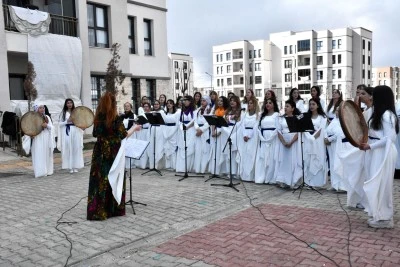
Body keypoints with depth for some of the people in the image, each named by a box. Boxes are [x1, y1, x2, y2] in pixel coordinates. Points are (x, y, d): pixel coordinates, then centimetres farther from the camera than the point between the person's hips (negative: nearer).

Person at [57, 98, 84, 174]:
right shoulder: (63, 113, 6)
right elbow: (60, 124, 3)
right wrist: (67, 121, -10)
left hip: (75, 132, 1)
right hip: (67, 132, -1)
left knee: (76, 148, 0)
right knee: (68, 149, -2)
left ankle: (75, 166, 7)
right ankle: (70, 167, 3)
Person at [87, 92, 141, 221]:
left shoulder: (98, 118, 2)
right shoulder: (115, 118, -12)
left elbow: (95, 134, 13)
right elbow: (123, 135, -7)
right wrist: (134, 128, 8)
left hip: (100, 151, 4)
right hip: (113, 152, -4)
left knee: (99, 179, 8)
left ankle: (97, 210, 12)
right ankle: (113, 209, 17)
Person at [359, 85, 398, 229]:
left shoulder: (387, 115, -17)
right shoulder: (379, 114, 13)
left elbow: (390, 138, -21)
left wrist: (370, 146, -19)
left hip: (383, 153, -10)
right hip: (377, 152, 10)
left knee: (381, 184, -2)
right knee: (377, 184, 14)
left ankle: (384, 218, 9)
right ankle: (380, 215, 24)